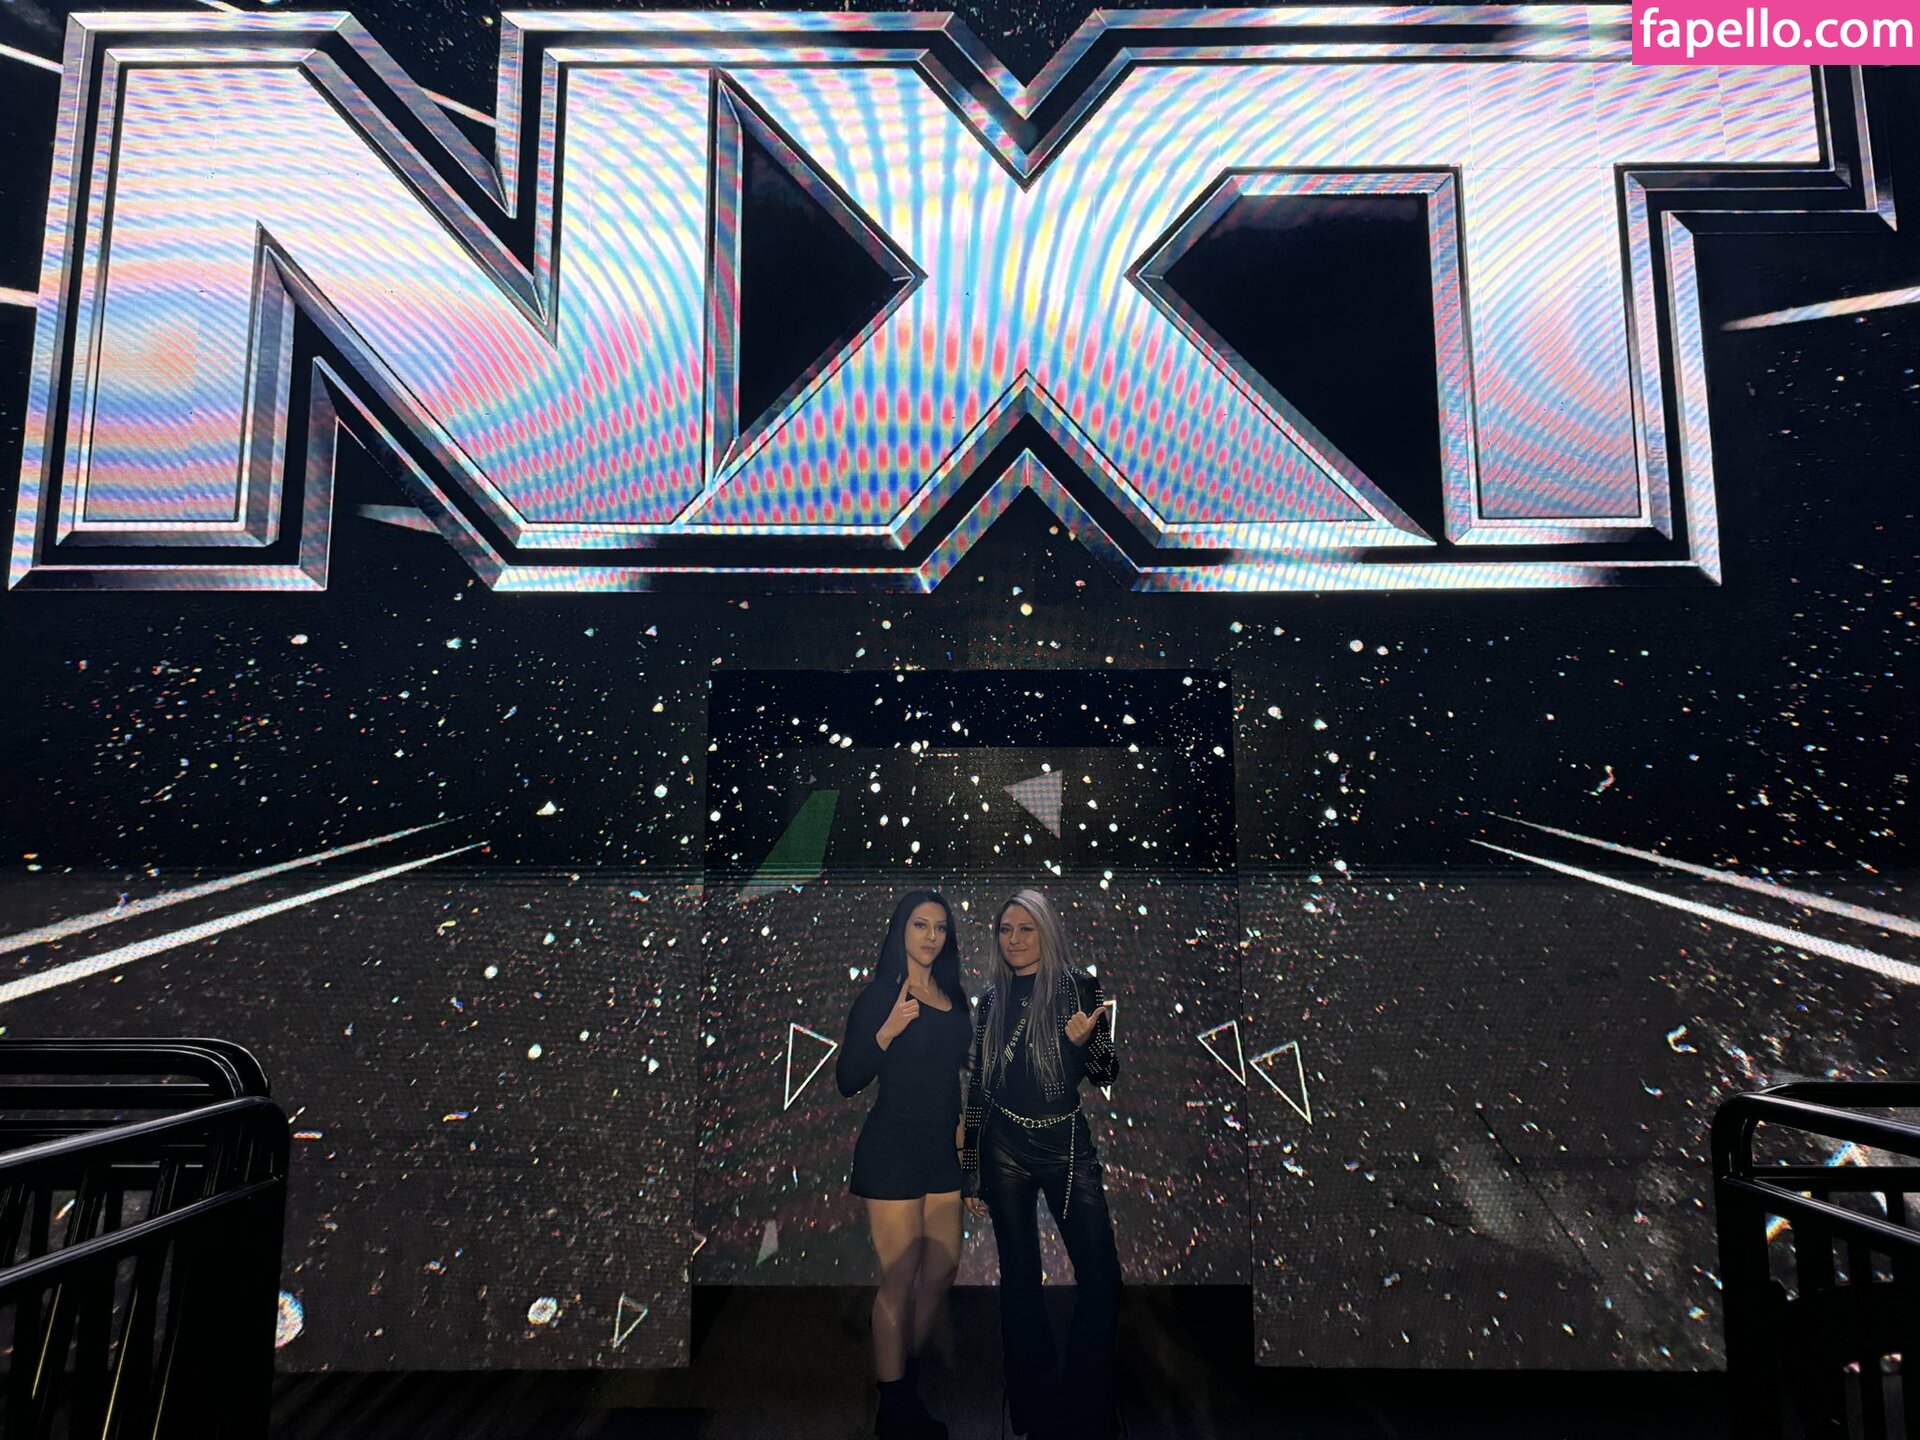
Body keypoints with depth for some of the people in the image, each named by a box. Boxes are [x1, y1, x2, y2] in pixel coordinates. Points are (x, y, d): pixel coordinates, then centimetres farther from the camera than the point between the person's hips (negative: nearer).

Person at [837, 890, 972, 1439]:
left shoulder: (953, 995, 9)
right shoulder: (879, 994, -10)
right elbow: (847, 1080, -13)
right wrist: (887, 1031, -24)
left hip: (941, 1147, 7)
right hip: (892, 1147, -7)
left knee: (941, 1274, 14)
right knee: (899, 1280, 0)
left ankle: (907, 1379, 34)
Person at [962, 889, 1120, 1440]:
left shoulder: (1080, 987, -5)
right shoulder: (993, 997, 4)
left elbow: (1107, 1073, -3)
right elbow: (979, 1079, 12)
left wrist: (1082, 1041, -24)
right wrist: (969, 1150, 14)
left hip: (1066, 1142, -2)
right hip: (1005, 1147, 2)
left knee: (1101, 1276, -3)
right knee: (1019, 1275, 11)